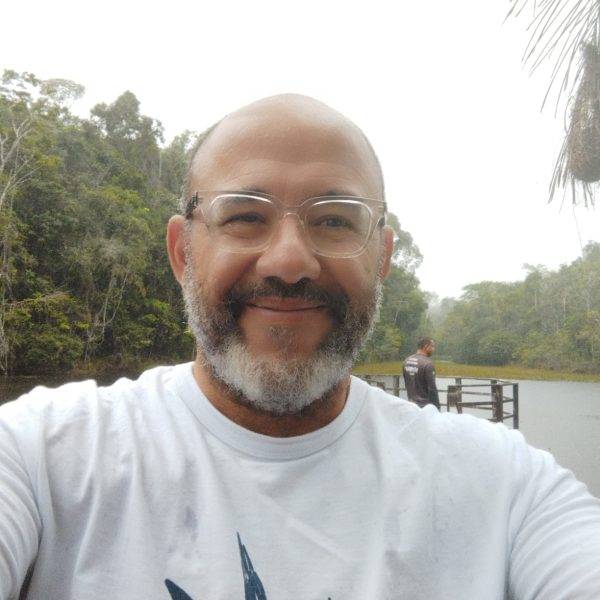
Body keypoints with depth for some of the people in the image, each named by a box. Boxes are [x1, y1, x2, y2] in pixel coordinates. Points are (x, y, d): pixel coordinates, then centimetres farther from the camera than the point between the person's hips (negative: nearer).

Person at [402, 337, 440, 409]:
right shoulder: (427, 363, -17)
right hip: (425, 405, -8)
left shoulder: (407, 361, 6)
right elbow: (432, 388, -17)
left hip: (411, 404, 8)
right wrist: (437, 407, -10)